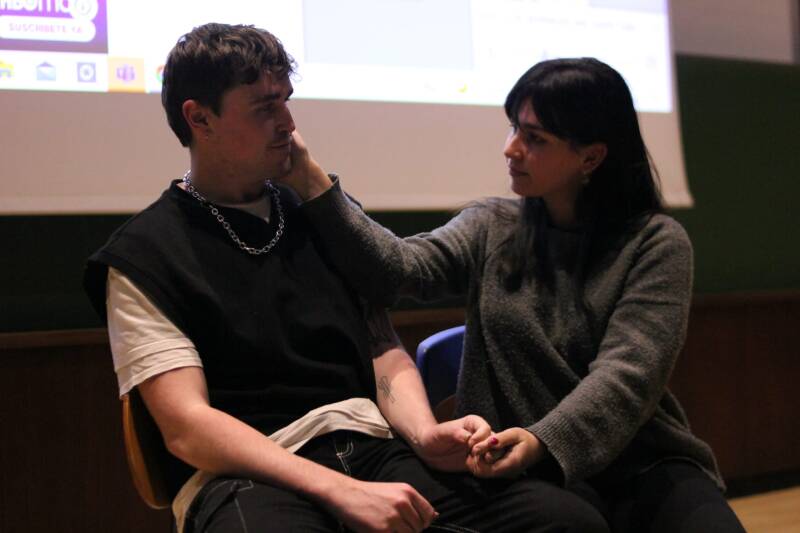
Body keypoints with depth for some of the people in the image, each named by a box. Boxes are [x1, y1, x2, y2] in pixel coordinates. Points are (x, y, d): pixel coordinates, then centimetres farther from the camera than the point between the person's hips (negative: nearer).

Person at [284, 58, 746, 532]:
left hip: (643, 465, 0)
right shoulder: (491, 227, 8)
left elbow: (627, 372, -13)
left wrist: (544, 440, -29)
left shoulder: (655, 242, -1)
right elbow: (398, 269, -9)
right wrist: (313, 185, -20)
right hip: (528, 474, 0)